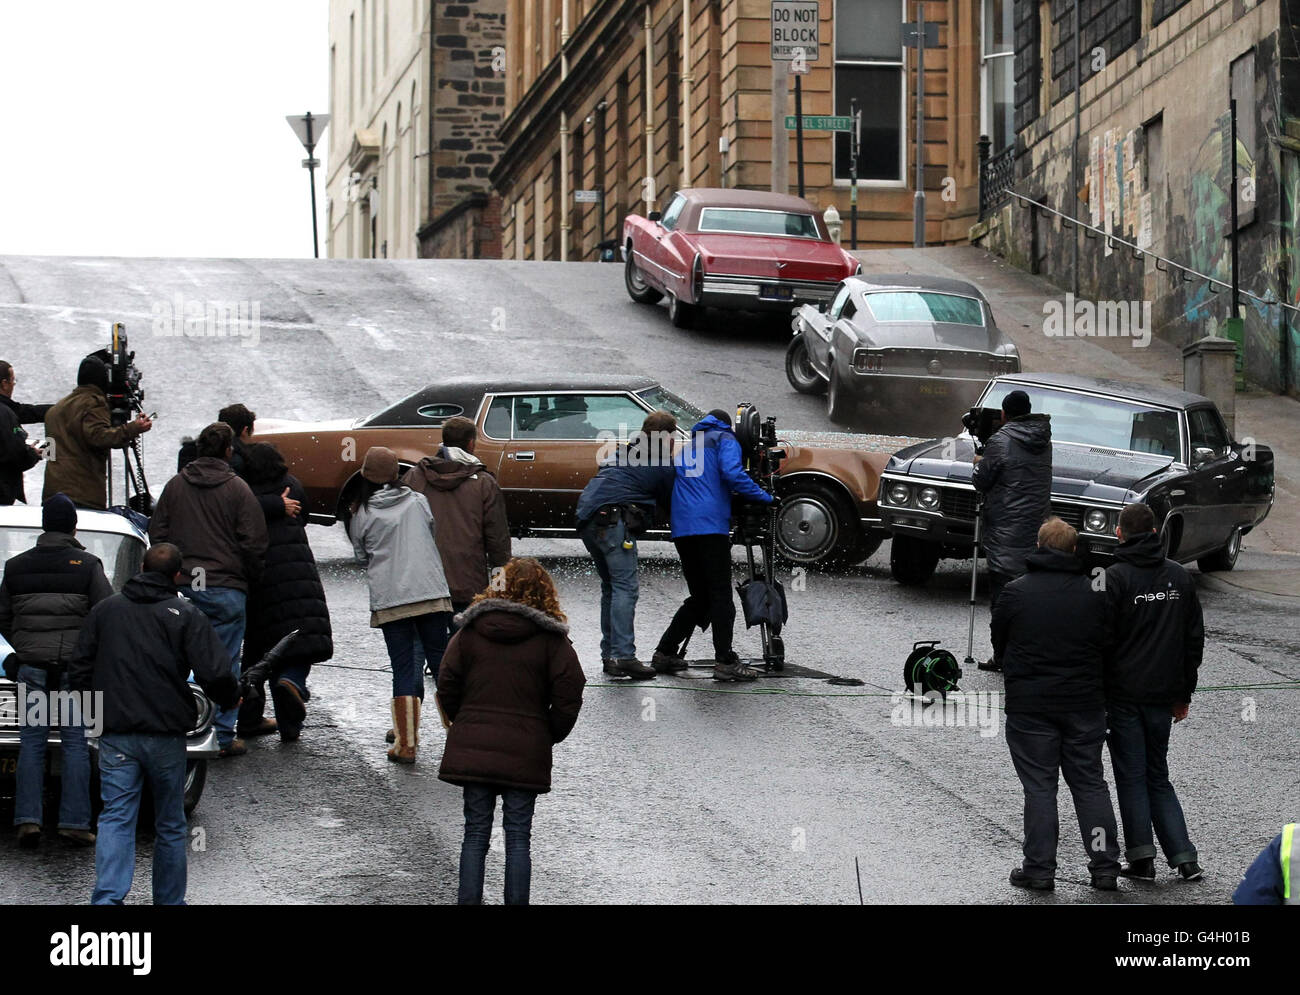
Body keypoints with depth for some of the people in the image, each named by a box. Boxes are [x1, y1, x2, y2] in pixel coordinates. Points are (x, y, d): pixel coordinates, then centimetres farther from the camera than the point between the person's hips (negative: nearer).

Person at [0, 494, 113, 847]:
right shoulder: (87, 565, -3)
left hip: (31, 663, 2)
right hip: (75, 664, -2)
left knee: (31, 742, 6)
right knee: (75, 742, 2)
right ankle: (74, 821, -1)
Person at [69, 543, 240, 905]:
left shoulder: (105, 610, 6)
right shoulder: (186, 615, -4)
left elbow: (79, 670, 10)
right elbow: (214, 673, -12)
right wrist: (230, 699, 8)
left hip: (116, 734, 2)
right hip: (166, 733, -1)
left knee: (115, 818, -2)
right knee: (170, 825, 12)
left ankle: (108, 897, -20)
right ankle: (169, 901, 19)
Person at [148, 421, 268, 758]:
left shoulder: (175, 485, 7)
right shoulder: (237, 489, -6)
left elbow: (156, 533, 11)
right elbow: (253, 542, -6)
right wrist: (250, 578, 10)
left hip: (182, 588, 4)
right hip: (226, 588, -4)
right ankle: (222, 737, 2)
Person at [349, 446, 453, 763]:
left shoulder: (362, 515, 1)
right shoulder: (418, 502, 5)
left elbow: (361, 556, 13)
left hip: (389, 600, -1)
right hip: (432, 593, 1)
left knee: (403, 668, 2)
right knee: (440, 662, 11)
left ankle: (406, 744, -1)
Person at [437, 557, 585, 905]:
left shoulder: (470, 629, 1)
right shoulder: (550, 638, -5)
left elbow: (447, 686, 3)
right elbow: (568, 696, -7)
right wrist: (550, 735, 8)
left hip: (473, 747, 2)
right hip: (525, 753, -2)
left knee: (475, 831, 9)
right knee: (518, 834, 6)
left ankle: (468, 899, 8)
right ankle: (516, 901, 6)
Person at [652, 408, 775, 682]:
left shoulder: (687, 446, 29)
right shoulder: (724, 439, 8)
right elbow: (732, 473, -11)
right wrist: (764, 497, -4)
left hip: (681, 528, 7)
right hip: (710, 526, -7)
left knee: (700, 597, 15)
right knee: (721, 595, -8)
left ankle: (665, 653, 15)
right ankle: (725, 662, -15)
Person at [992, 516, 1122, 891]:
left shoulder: (1015, 593, -6)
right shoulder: (1094, 593, -1)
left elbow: (999, 645, 5)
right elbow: (1108, 645, 4)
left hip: (1030, 705, -2)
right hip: (1085, 704, 2)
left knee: (1039, 786, 3)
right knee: (1090, 783, 11)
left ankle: (1039, 868, 2)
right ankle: (1105, 865, 10)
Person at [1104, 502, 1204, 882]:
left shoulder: (1115, 577, -10)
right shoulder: (1179, 576, 7)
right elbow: (1194, 638, 12)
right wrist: (1183, 695, 18)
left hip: (1123, 696, -5)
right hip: (1163, 696, 5)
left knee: (1131, 778, 4)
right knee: (1158, 777, 14)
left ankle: (1142, 858, 2)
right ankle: (1184, 857, 6)